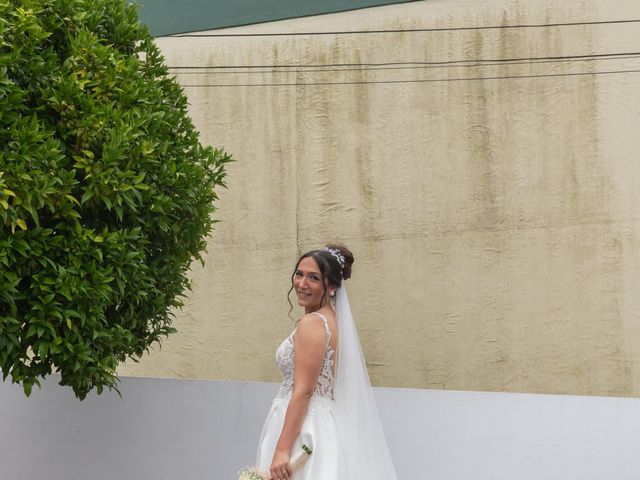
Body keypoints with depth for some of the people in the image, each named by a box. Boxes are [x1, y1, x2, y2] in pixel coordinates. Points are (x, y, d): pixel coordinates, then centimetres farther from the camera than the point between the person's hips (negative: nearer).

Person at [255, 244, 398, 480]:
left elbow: (303, 392, -19)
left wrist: (282, 449, -22)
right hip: (324, 428, 10)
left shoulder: (311, 323, -13)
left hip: (304, 431, -10)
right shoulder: (332, 320, 15)